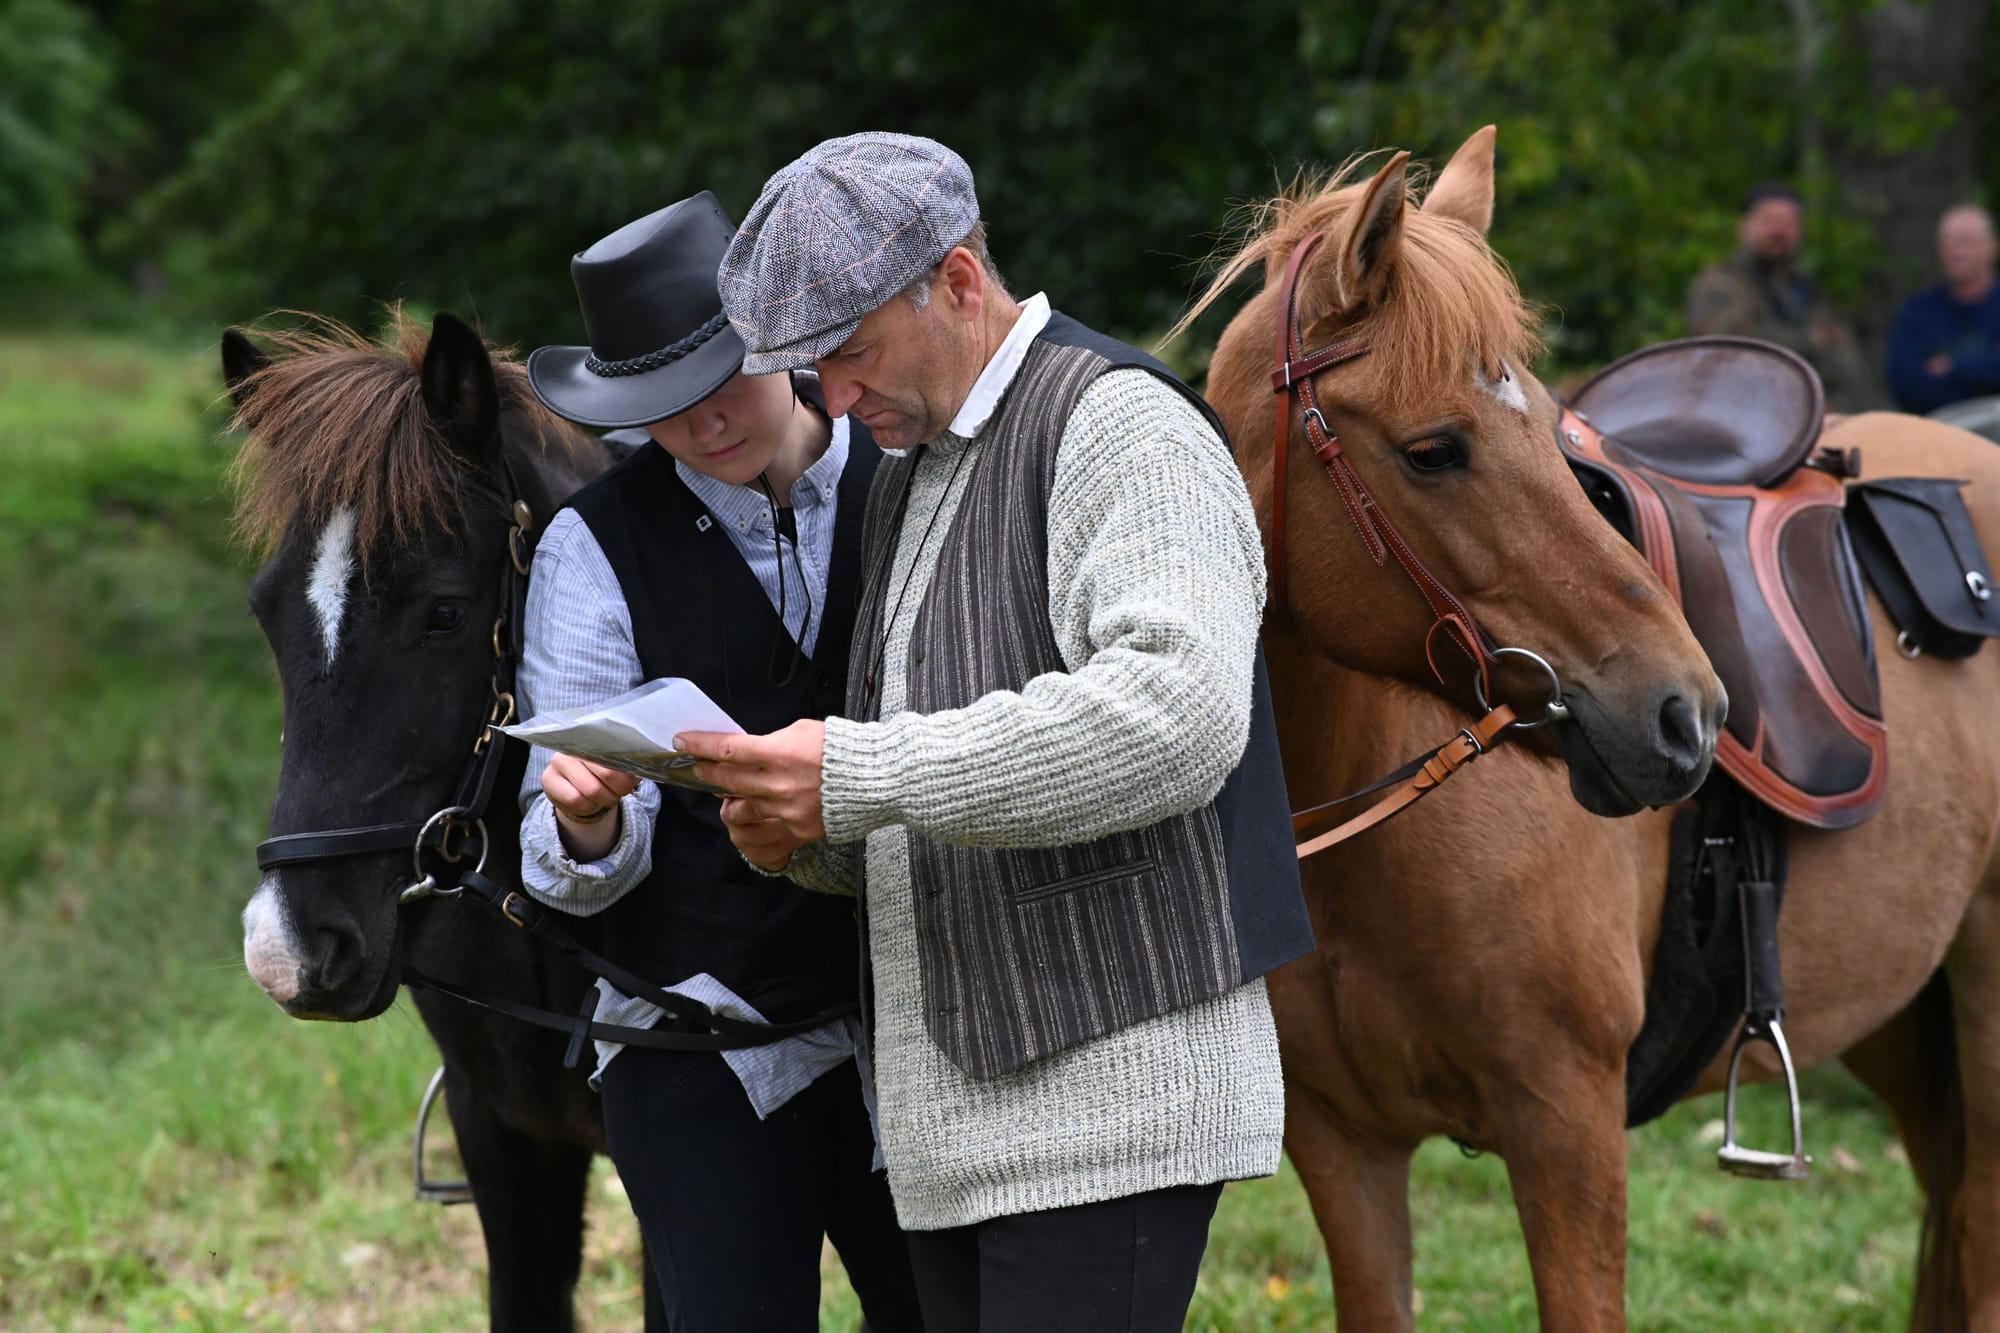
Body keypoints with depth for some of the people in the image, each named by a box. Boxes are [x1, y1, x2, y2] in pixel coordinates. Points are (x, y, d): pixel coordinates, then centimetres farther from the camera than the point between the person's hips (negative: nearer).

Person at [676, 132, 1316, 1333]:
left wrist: (861, 775, -26)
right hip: (960, 1119, 9)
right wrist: (807, 834, 3)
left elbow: (1179, 712, -27)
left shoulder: (1122, 426, -9)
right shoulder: (917, 466, 21)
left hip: (1111, 1094, -9)